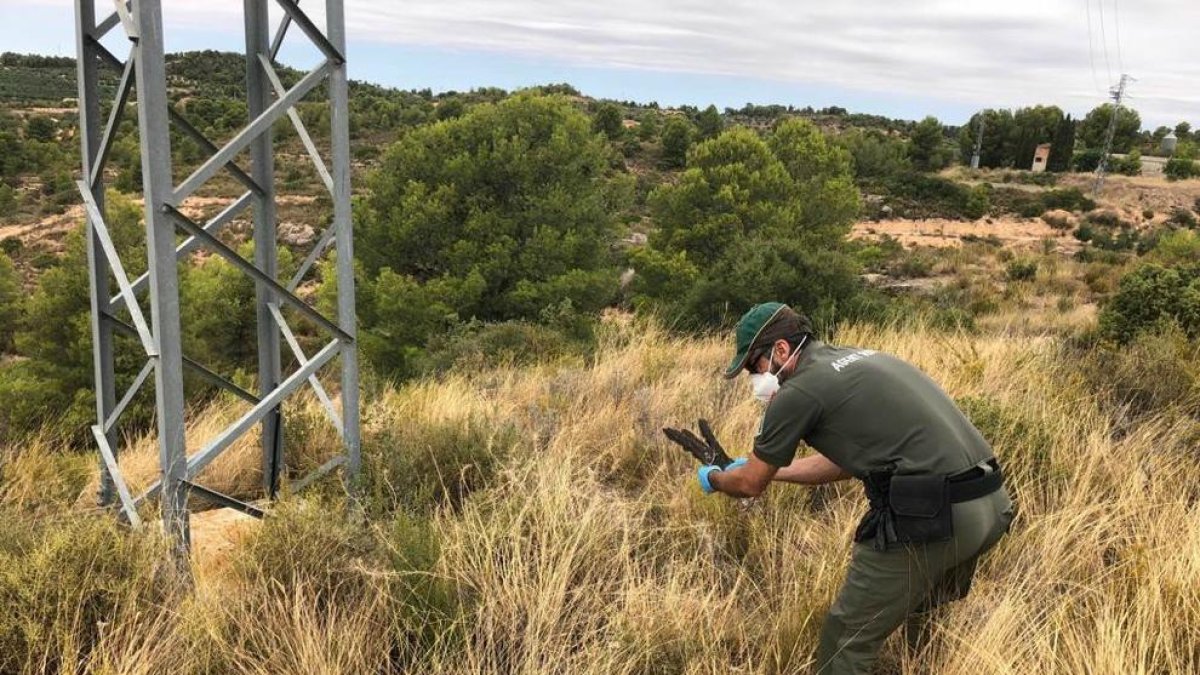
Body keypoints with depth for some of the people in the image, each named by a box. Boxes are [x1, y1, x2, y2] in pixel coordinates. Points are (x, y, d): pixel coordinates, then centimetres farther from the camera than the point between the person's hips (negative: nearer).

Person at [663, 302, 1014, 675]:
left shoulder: (799, 391, -7)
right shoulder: (854, 360, 18)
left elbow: (750, 485, 5)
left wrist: (713, 478, 28)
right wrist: (748, 466, 32)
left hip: (929, 515, -9)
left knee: (846, 641, 8)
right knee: (931, 622, 32)